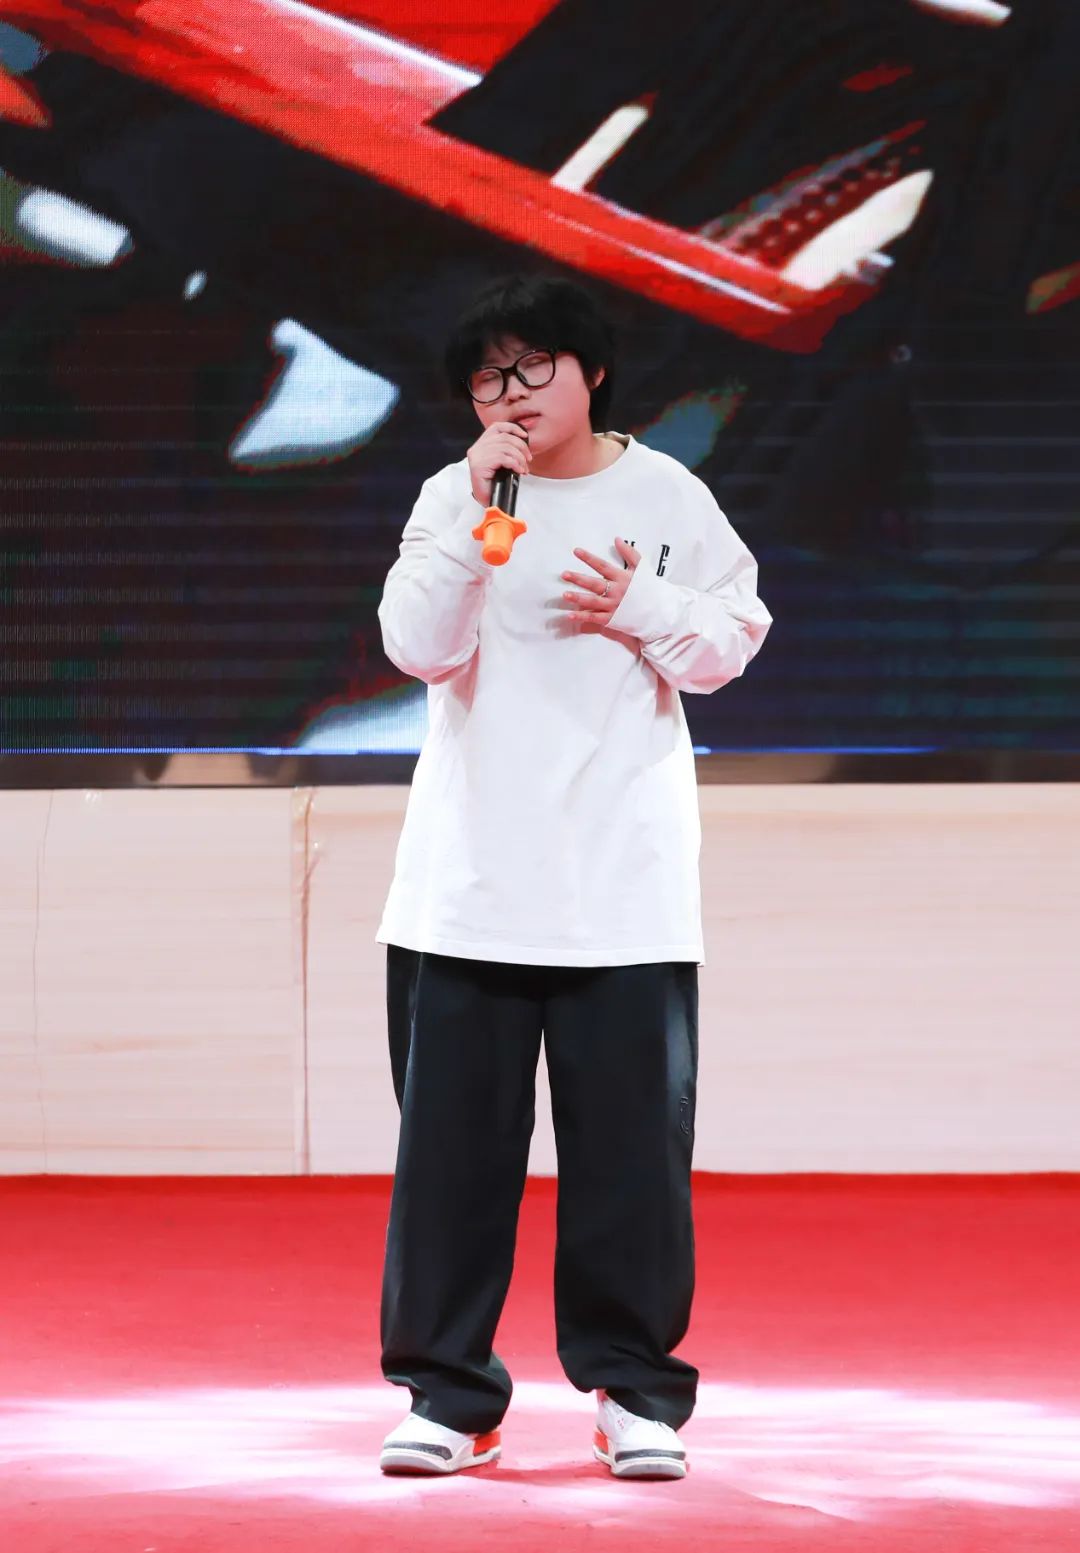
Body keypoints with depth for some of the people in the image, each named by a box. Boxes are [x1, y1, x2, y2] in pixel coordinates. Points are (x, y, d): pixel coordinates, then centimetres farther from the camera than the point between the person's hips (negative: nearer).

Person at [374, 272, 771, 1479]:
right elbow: (418, 647, -10)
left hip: (624, 880, 0)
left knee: (631, 1139, 0)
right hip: (471, 874, 0)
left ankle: (632, 1387, 10)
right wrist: (478, 512, -18)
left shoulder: (667, 499, 4)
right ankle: (447, 1389, 9)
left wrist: (641, 607, -10)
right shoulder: (452, 498, 3)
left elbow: (730, 644, 7)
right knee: (455, 1138, 1)